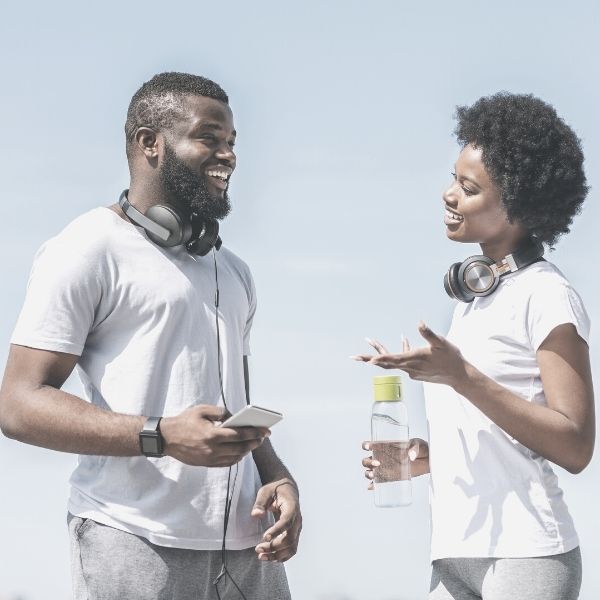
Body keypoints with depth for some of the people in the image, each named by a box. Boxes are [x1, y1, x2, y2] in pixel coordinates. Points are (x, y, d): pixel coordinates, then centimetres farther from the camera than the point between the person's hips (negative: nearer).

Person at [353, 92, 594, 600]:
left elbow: (575, 447, -15)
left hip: (523, 556, -7)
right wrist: (430, 457, 4)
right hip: (455, 554, 7)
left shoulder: (546, 295, -8)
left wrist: (462, 377, -21)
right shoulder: (473, 295, 15)